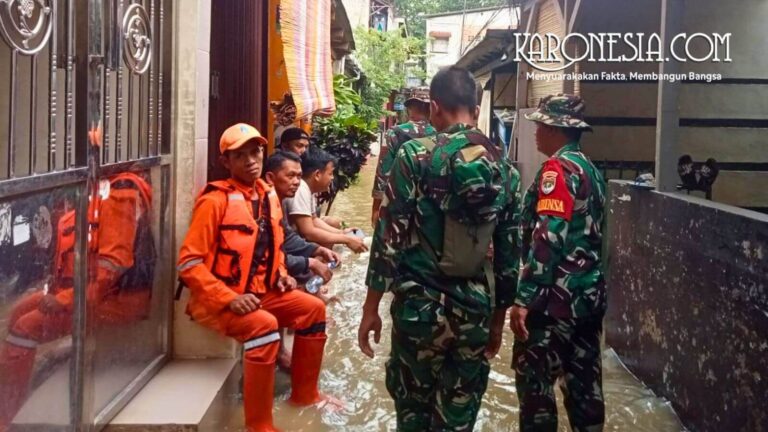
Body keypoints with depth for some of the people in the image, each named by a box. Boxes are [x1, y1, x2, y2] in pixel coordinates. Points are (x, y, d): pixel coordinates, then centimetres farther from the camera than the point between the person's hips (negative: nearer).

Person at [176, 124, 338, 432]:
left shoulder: (268, 195, 7)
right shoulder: (215, 200, -17)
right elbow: (188, 263, -20)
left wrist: (281, 275, 5)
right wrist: (230, 299, -26)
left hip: (259, 292, 8)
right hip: (217, 299, -8)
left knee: (313, 308, 2)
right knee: (264, 324, -32)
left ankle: (304, 394, 20)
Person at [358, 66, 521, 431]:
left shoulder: (415, 156, -8)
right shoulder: (504, 168, 4)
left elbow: (389, 236, -11)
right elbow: (508, 253, 7)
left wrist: (371, 307, -3)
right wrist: (498, 319, 17)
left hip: (419, 307, -3)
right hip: (475, 312, 3)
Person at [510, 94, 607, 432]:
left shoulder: (558, 167, -14)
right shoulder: (590, 169, 13)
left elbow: (548, 238, -22)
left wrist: (524, 298, -22)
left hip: (557, 296, -9)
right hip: (588, 293, 9)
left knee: (534, 381, -1)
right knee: (584, 380, 14)